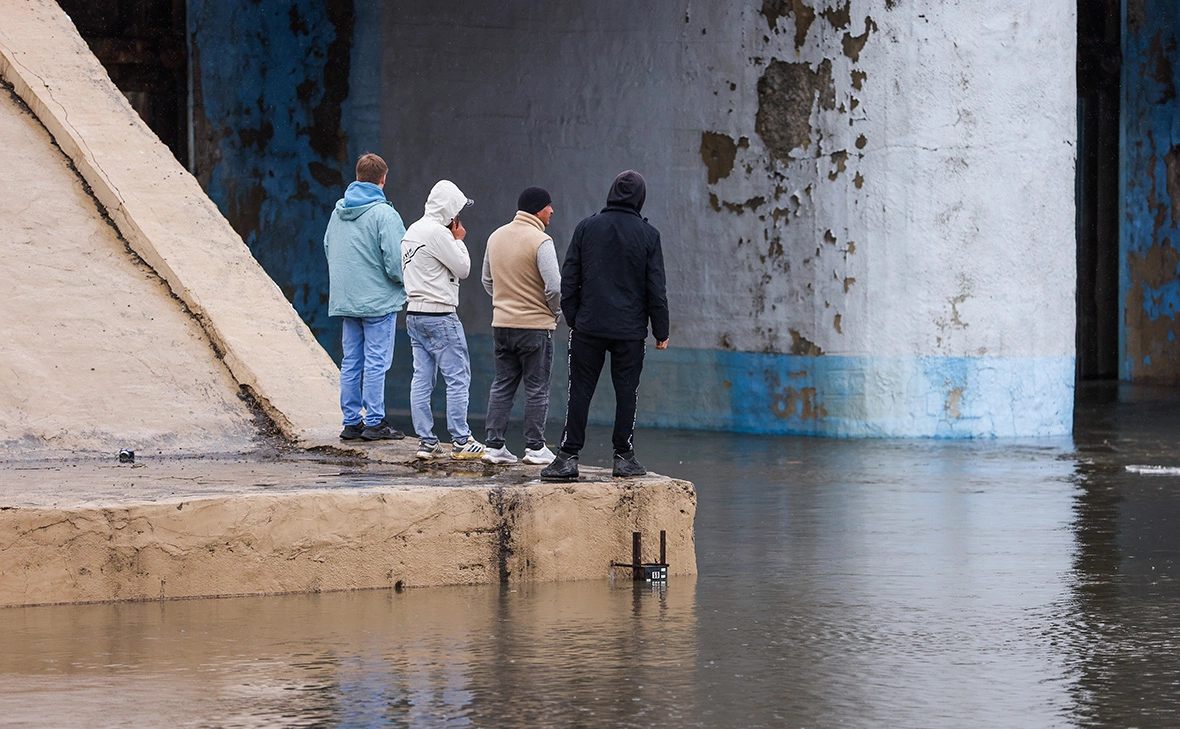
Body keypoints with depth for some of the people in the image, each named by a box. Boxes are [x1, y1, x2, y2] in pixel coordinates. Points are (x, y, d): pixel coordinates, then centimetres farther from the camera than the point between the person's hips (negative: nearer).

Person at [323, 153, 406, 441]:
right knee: (376, 362, -3)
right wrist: (407, 282, 3)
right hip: (379, 300, -7)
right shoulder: (383, 214, -14)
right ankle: (374, 422, -3)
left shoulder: (338, 212, 8)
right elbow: (396, 261, -16)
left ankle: (351, 421, 12)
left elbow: (328, 250, 17)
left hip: (345, 299, 7)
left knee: (351, 362, 10)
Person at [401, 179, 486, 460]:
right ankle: (461, 441, -3)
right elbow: (463, 268, -11)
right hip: (439, 315, -9)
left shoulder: (412, 231, 14)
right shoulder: (437, 233, -15)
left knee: (422, 379, 7)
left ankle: (426, 441, 7)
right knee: (458, 378, -4)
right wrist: (459, 240, 3)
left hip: (414, 312, 9)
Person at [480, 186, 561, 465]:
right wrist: (554, 311, -1)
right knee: (537, 388, 3)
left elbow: (487, 281, 17)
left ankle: (494, 445, 9)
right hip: (535, 326, -6)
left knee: (502, 385, 11)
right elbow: (555, 287, -19)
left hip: (501, 324, 6)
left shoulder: (496, 237, 7)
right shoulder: (540, 241, -15)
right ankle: (535, 448, 5)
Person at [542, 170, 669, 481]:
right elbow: (656, 288, 0)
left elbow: (569, 280, 3)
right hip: (630, 331, -1)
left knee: (580, 391, 3)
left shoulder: (587, 227, 1)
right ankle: (624, 457, 7)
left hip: (589, 327, 1)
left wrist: (572, 319, 12)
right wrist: (661, 330, 7)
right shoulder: (647, 234, -2)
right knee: (626, 392, 6)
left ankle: (568, 457, 0)